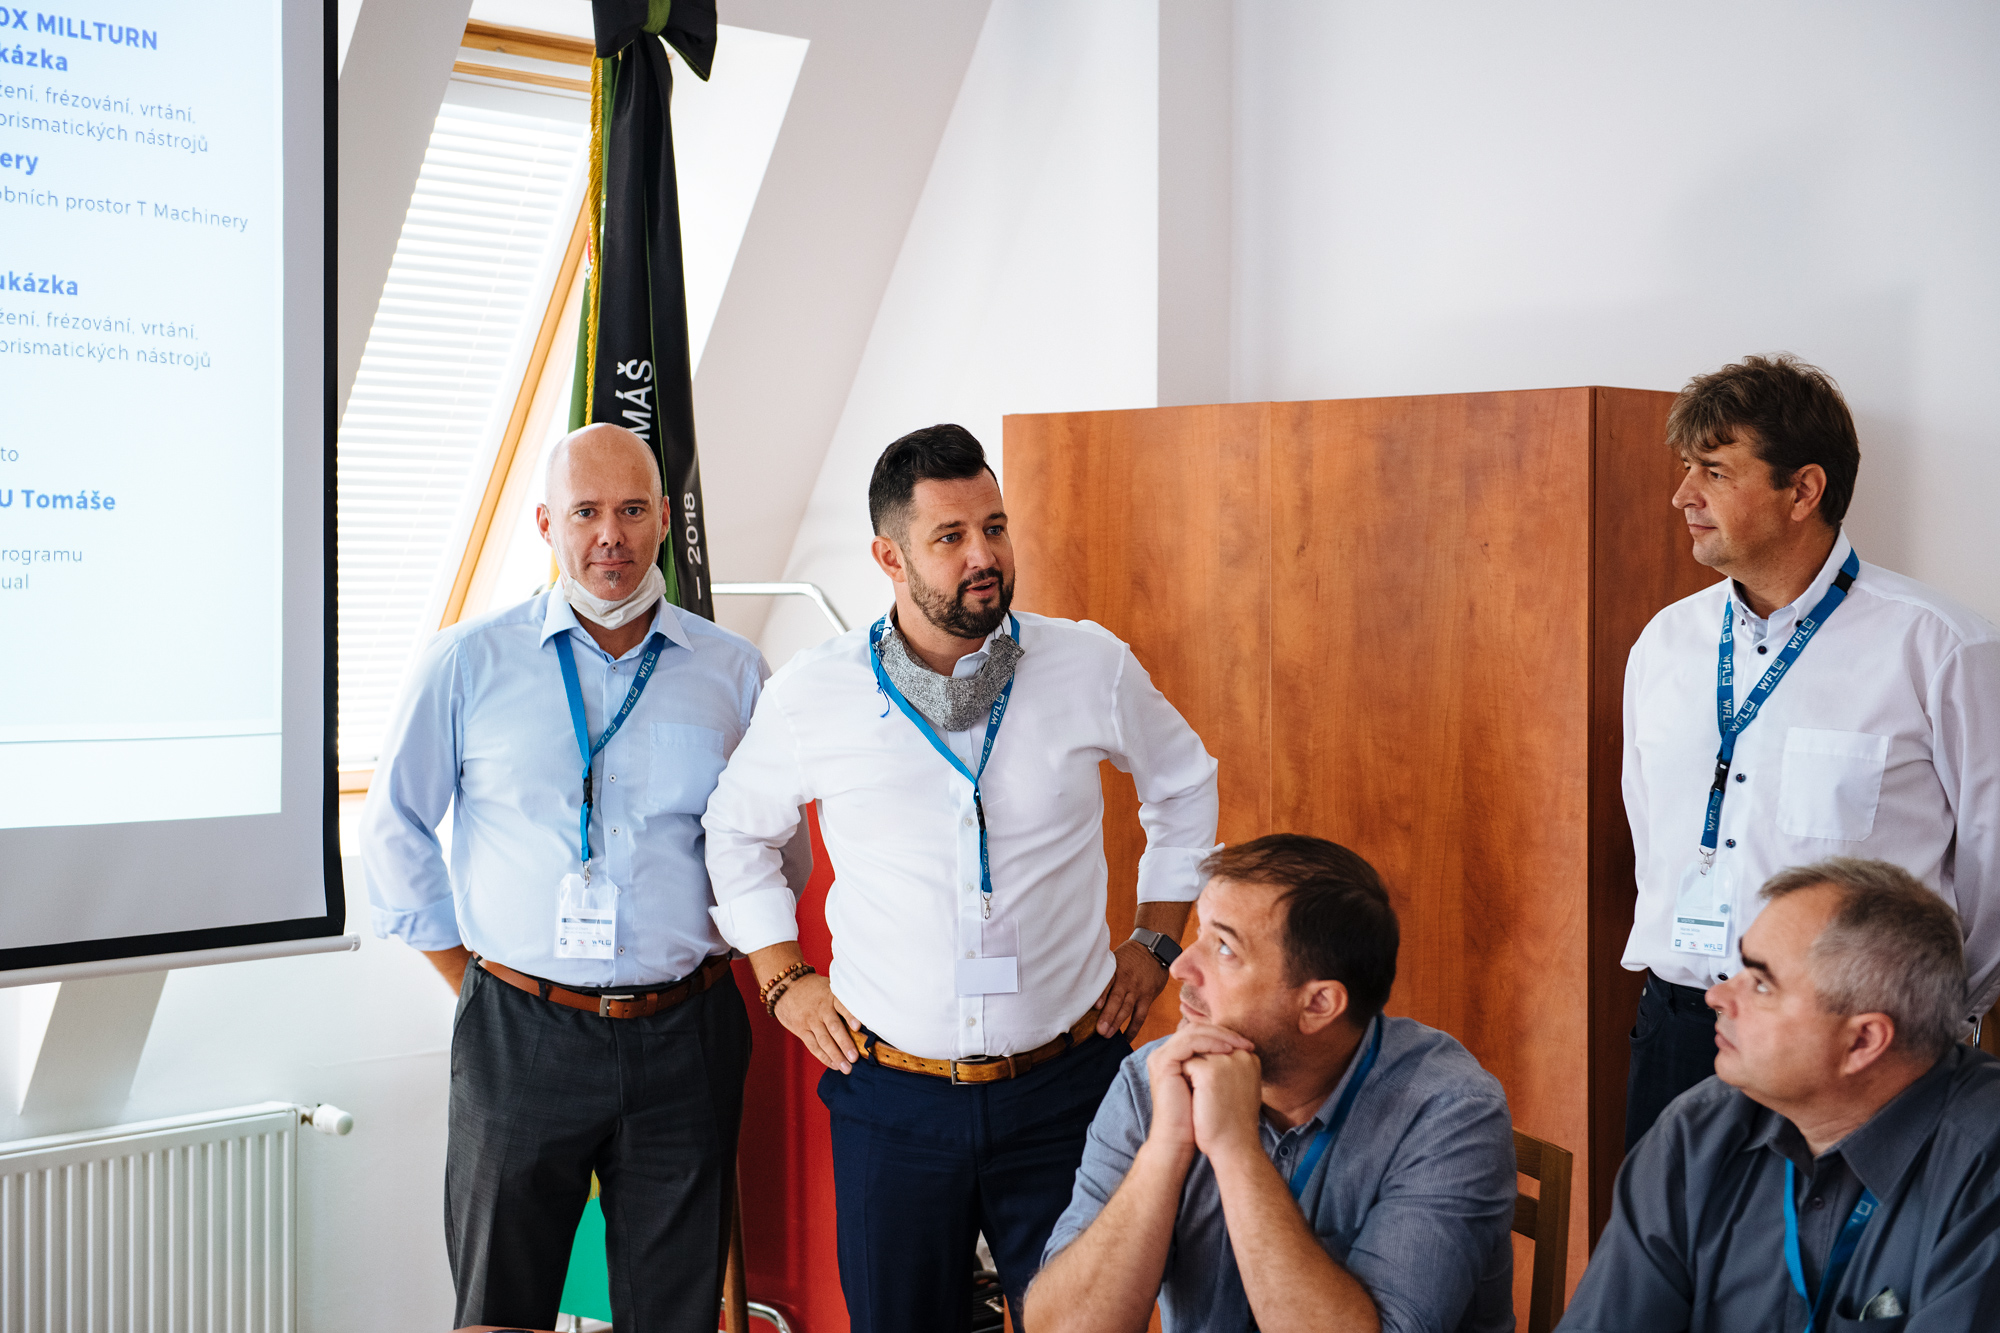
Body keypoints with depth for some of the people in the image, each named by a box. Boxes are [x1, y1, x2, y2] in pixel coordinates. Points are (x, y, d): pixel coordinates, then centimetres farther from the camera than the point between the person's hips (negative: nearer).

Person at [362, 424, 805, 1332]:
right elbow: (395, 829, 7)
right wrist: (470, 977, 5)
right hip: (519, 1041, -1)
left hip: (683, 1043, 1)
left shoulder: (732, 672, 5)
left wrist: (720, 958, 7)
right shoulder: (470, 663, 2)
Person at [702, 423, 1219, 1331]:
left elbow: (1186, 787, 14)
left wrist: (1155, 942, 10)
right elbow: (737, 831, 15)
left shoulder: (1093, 668, -4)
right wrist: (781, 977, 9)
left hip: (1063, 1085, 0)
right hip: (890, 1095, 0)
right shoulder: (810, 694, -3)